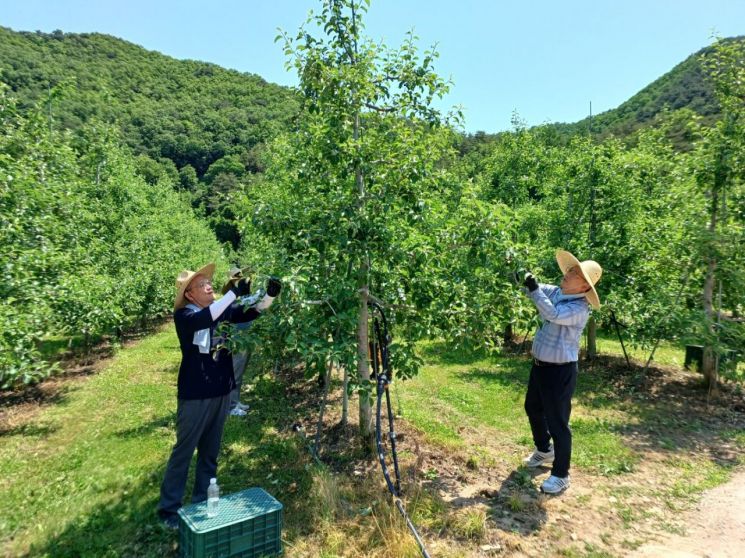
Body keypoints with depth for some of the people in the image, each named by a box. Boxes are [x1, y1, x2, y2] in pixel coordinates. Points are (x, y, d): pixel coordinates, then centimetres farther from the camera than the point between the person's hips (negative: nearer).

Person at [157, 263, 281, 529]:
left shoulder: (223, 309, 2)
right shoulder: (184, 315, -14)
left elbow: (251, 313, -6)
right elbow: (203, 319, -35)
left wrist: (270, 295, -25)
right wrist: (234, 293, -40)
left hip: (221, 392, 6)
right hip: (195, 396, -5)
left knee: (210, 451, 18)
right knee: (184, 451, 7)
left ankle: (202, 501, 34)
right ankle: (168, 508, 24)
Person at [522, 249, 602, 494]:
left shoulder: (579, 309, -23)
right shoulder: (557, 292, 2)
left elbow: (552, 314, -38)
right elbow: (540, 290, 13)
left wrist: (534, 289, -36)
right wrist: (524, 278, -5)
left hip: (560, 371, -9)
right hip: (540, 365, 9)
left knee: (557, 423, 0)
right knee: (533, 408, 25)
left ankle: (561, 475, 17)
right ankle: (544, 450, 48)